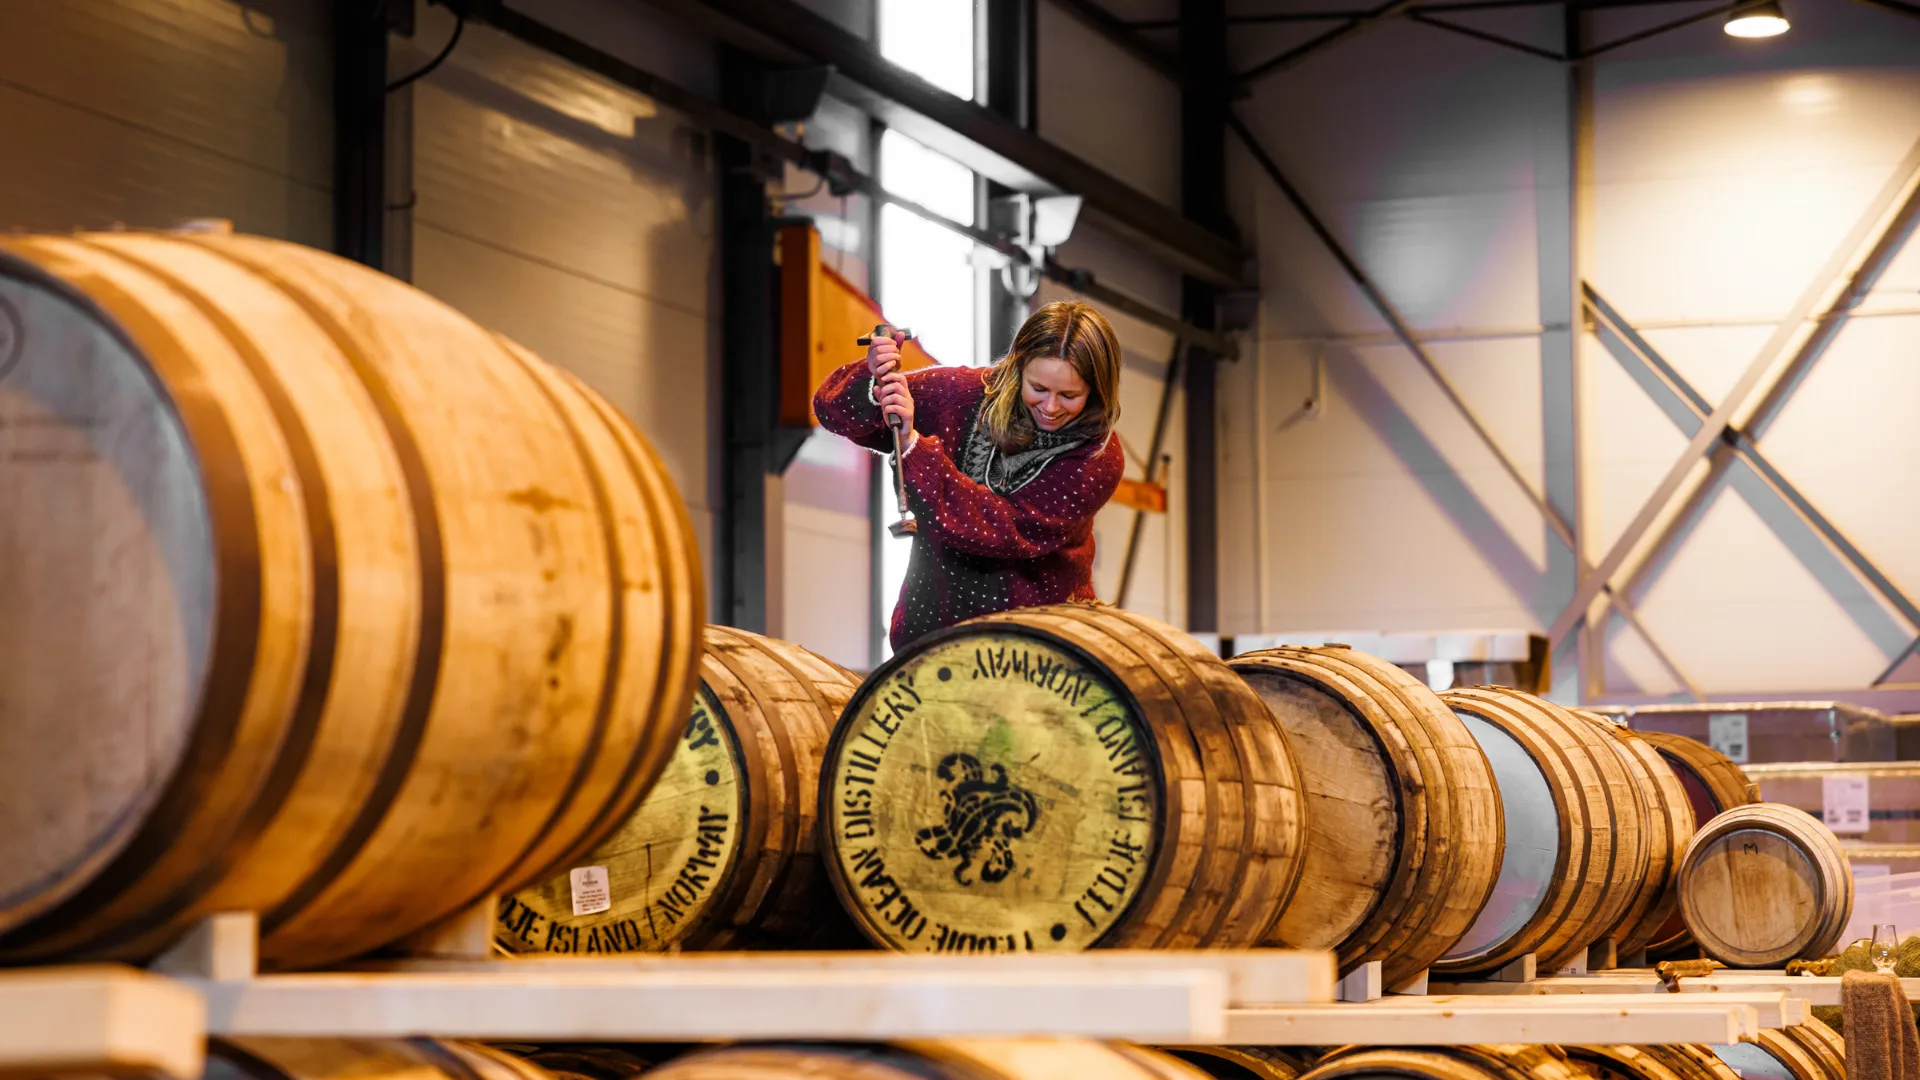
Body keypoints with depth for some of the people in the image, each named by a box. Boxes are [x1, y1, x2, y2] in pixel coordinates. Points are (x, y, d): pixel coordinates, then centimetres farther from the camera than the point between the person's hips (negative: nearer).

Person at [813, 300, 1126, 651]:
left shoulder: (1099, 458, -11)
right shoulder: (965, 394, -4)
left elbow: (1010, 530, -22)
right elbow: (833, 409, 0)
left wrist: (913, 446, -26)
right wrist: (875, 387, -24)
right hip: (933, 622, 2)